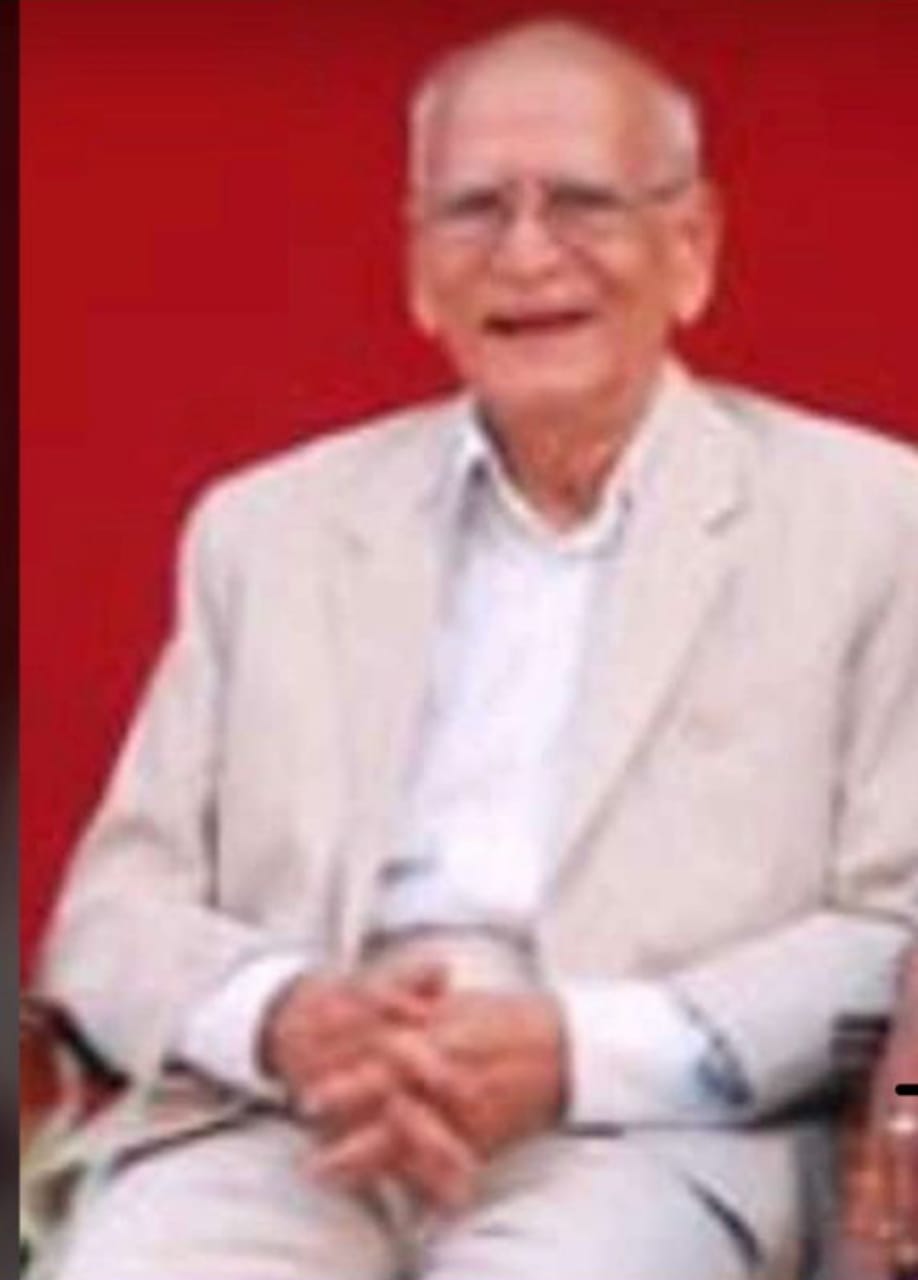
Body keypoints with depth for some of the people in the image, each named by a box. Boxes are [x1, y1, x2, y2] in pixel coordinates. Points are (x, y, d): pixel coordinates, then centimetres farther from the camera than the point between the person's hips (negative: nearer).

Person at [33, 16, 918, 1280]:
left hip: (641, 1137, -2)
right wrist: (281, 1020, -9)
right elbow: (114, 909, 14)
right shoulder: (268, 524, 18)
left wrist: (578, 1054, -13)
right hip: (281, 1120, 3)